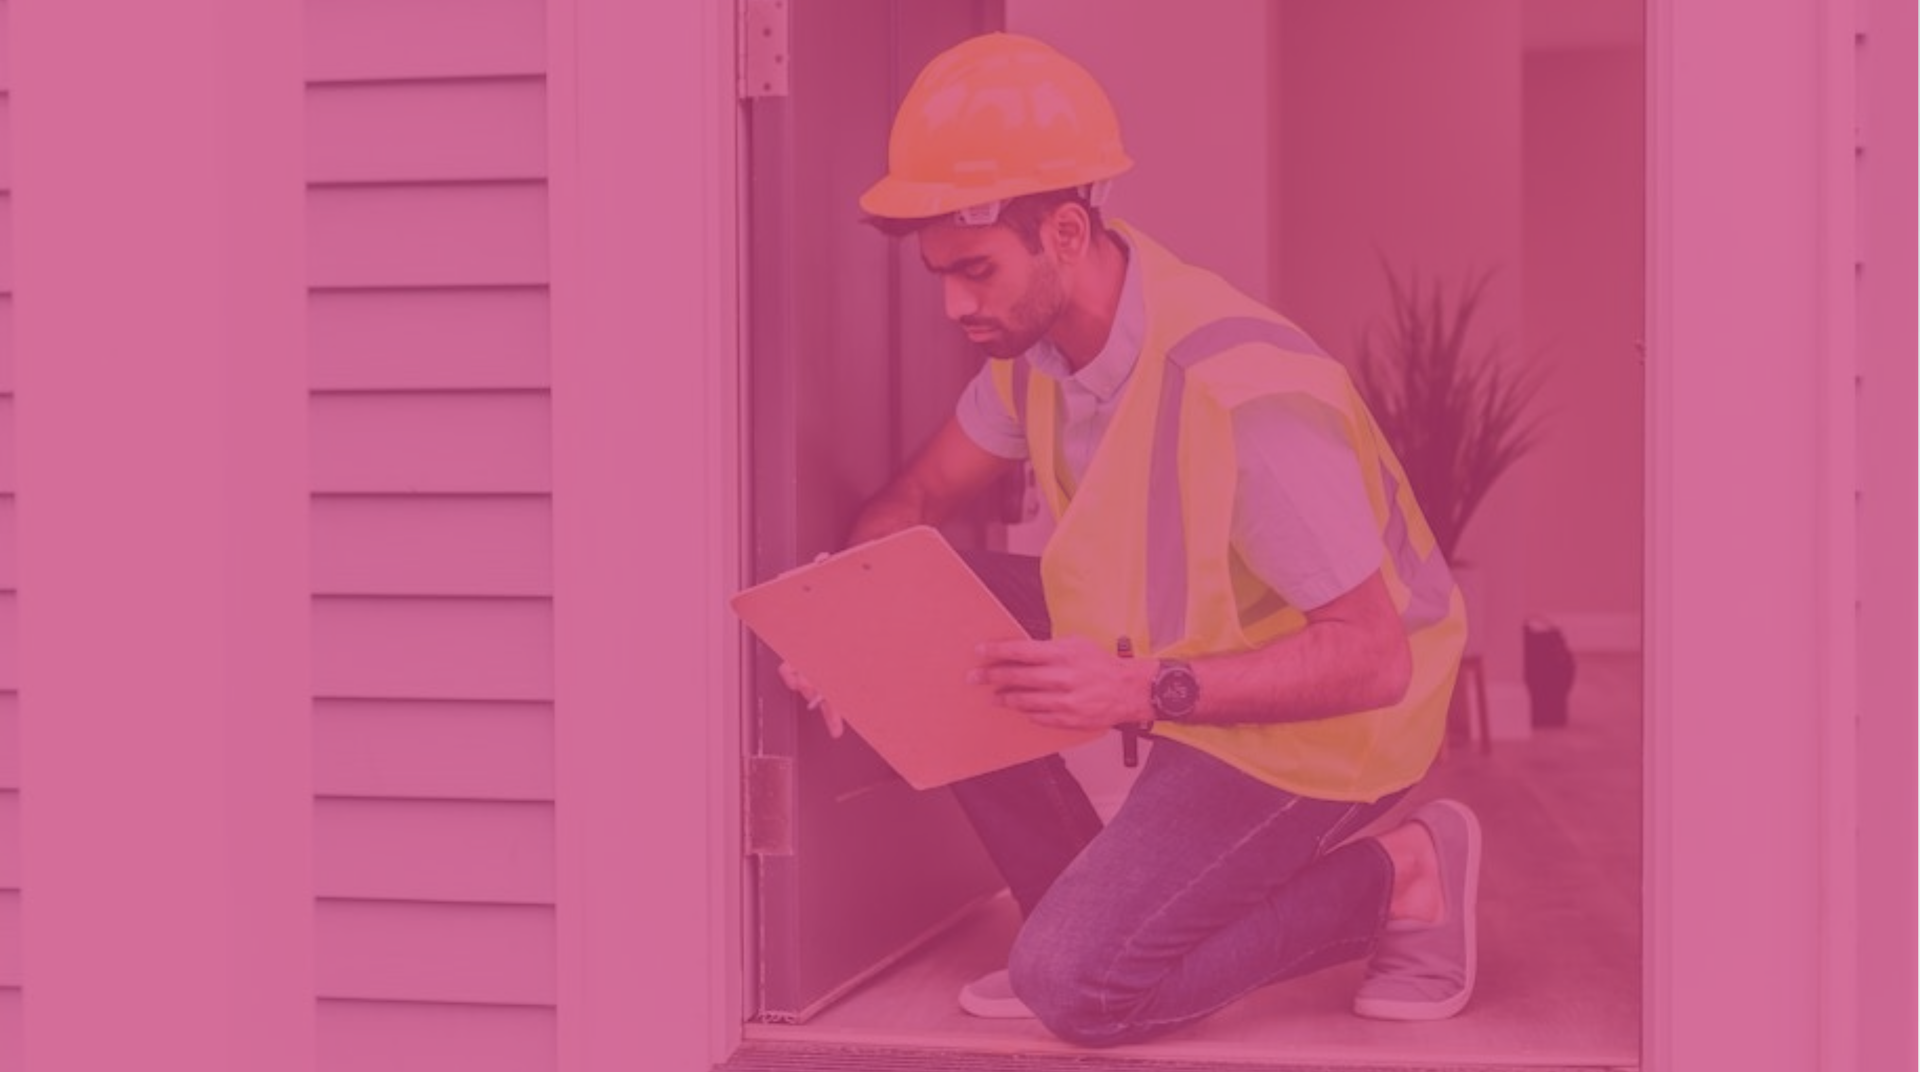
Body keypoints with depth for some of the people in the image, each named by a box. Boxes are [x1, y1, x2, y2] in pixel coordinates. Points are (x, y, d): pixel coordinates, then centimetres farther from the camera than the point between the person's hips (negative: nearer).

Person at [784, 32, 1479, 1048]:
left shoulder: (1240, 392, -33)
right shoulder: (1038, 338, -6)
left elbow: (1372, 658, -30)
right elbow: (917, 496, 8)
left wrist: (1144, 693, -39)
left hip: (1323, 712, -8)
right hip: (1177, 638, 8)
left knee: (1077, 986, -18)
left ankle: (1397, 880, 0)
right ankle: (1089, 909, 5)